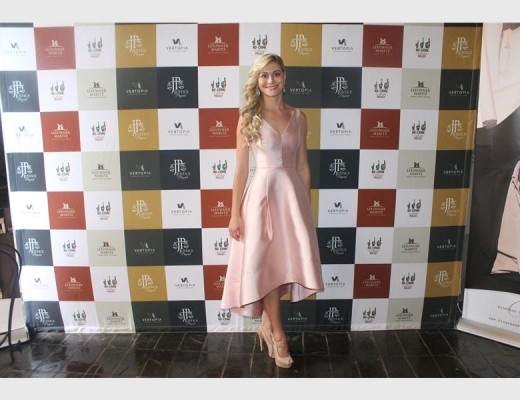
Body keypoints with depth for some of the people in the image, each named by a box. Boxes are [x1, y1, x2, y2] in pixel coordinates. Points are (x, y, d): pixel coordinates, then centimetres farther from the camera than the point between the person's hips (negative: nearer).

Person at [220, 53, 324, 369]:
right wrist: (235, 213, -6)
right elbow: (241, 168, -3)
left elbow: (303, 165, 11)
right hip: (262, 194, -3)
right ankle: (277, 333, 22)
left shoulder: (298, 116, 8)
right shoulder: (248, 117, -1)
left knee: (287, 262, 8)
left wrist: (307, 206, 10)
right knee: (267, 265, 4)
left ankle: (268, 323, 29)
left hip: (292, 193, 4)